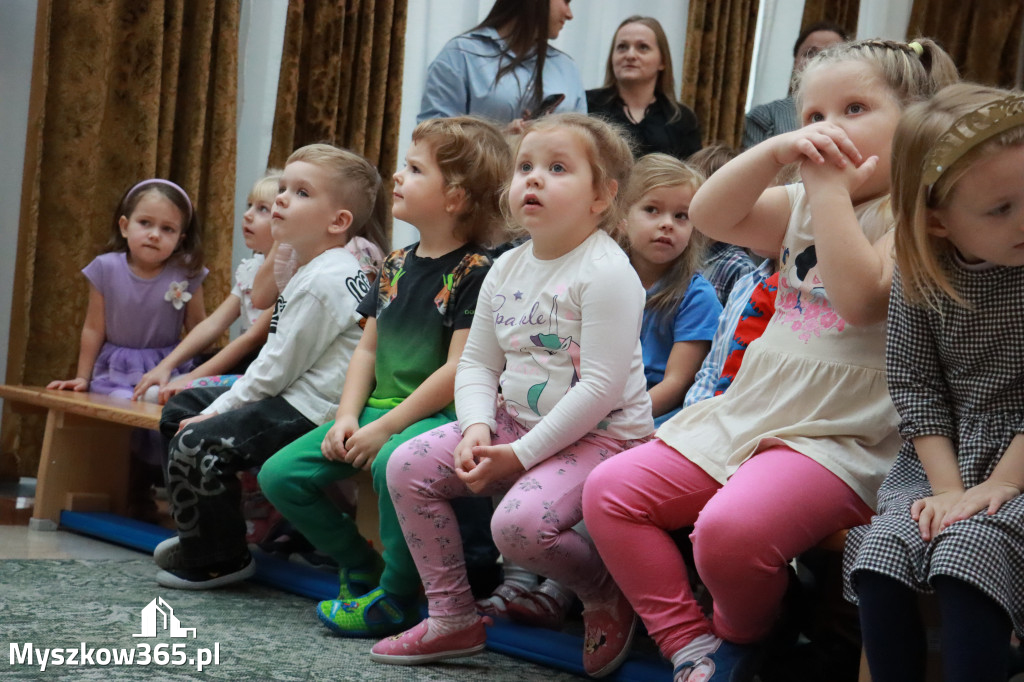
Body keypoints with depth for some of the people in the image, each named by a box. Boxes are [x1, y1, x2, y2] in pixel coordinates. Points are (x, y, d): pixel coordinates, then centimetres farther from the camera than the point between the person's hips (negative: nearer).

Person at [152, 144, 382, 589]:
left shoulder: (323, 281, -19)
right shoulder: (322, 268, 15)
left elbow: (278, 368, -19)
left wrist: (217, 412, -10)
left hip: (306, 412, -12)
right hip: (293, 398, 12)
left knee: (193, 444, -20)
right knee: (181, 408, 17)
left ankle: (218, 559, -1)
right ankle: (203, 532, 26)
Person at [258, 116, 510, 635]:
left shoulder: (475, 272, -12)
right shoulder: (396, 265, 13)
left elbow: (459, 370, -18)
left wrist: (386, 427, -17)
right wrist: (347, 418, 0)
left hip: (441, 415, -8)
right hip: (379, 411, 8)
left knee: (393, 463, -40)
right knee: (279, 475, -3)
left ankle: (396, 596, -17)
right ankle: (361, 569, 14)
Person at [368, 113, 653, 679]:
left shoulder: (605, 273, -17)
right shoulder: (507, 269, 8)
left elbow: (601, 387, -22)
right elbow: (477, 362, 11)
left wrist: (522, 454, -21)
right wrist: (477, 430, -10)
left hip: (599, 435, -8)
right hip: (515, 421, 8)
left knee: (518, 523, -32)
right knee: (408, 466, -2)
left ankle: (606, 594, 0)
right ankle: (452, 619, 6)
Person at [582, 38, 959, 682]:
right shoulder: (802, 208, 16)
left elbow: (861, 297, -24)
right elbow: (709, 214, 2)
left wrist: (831, 187, -17)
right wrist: (777, 150, -11)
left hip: (835, 440, -8)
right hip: (743, 413, 8)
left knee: (732, 529, -33)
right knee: (610, 490, -3)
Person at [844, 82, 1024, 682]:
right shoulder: (920, 276, -4)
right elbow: (916, 384, -1)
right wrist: (947, 485, -11)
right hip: (943, 457, 3)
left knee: (967, 564, -27)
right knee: (878, 561, -17)